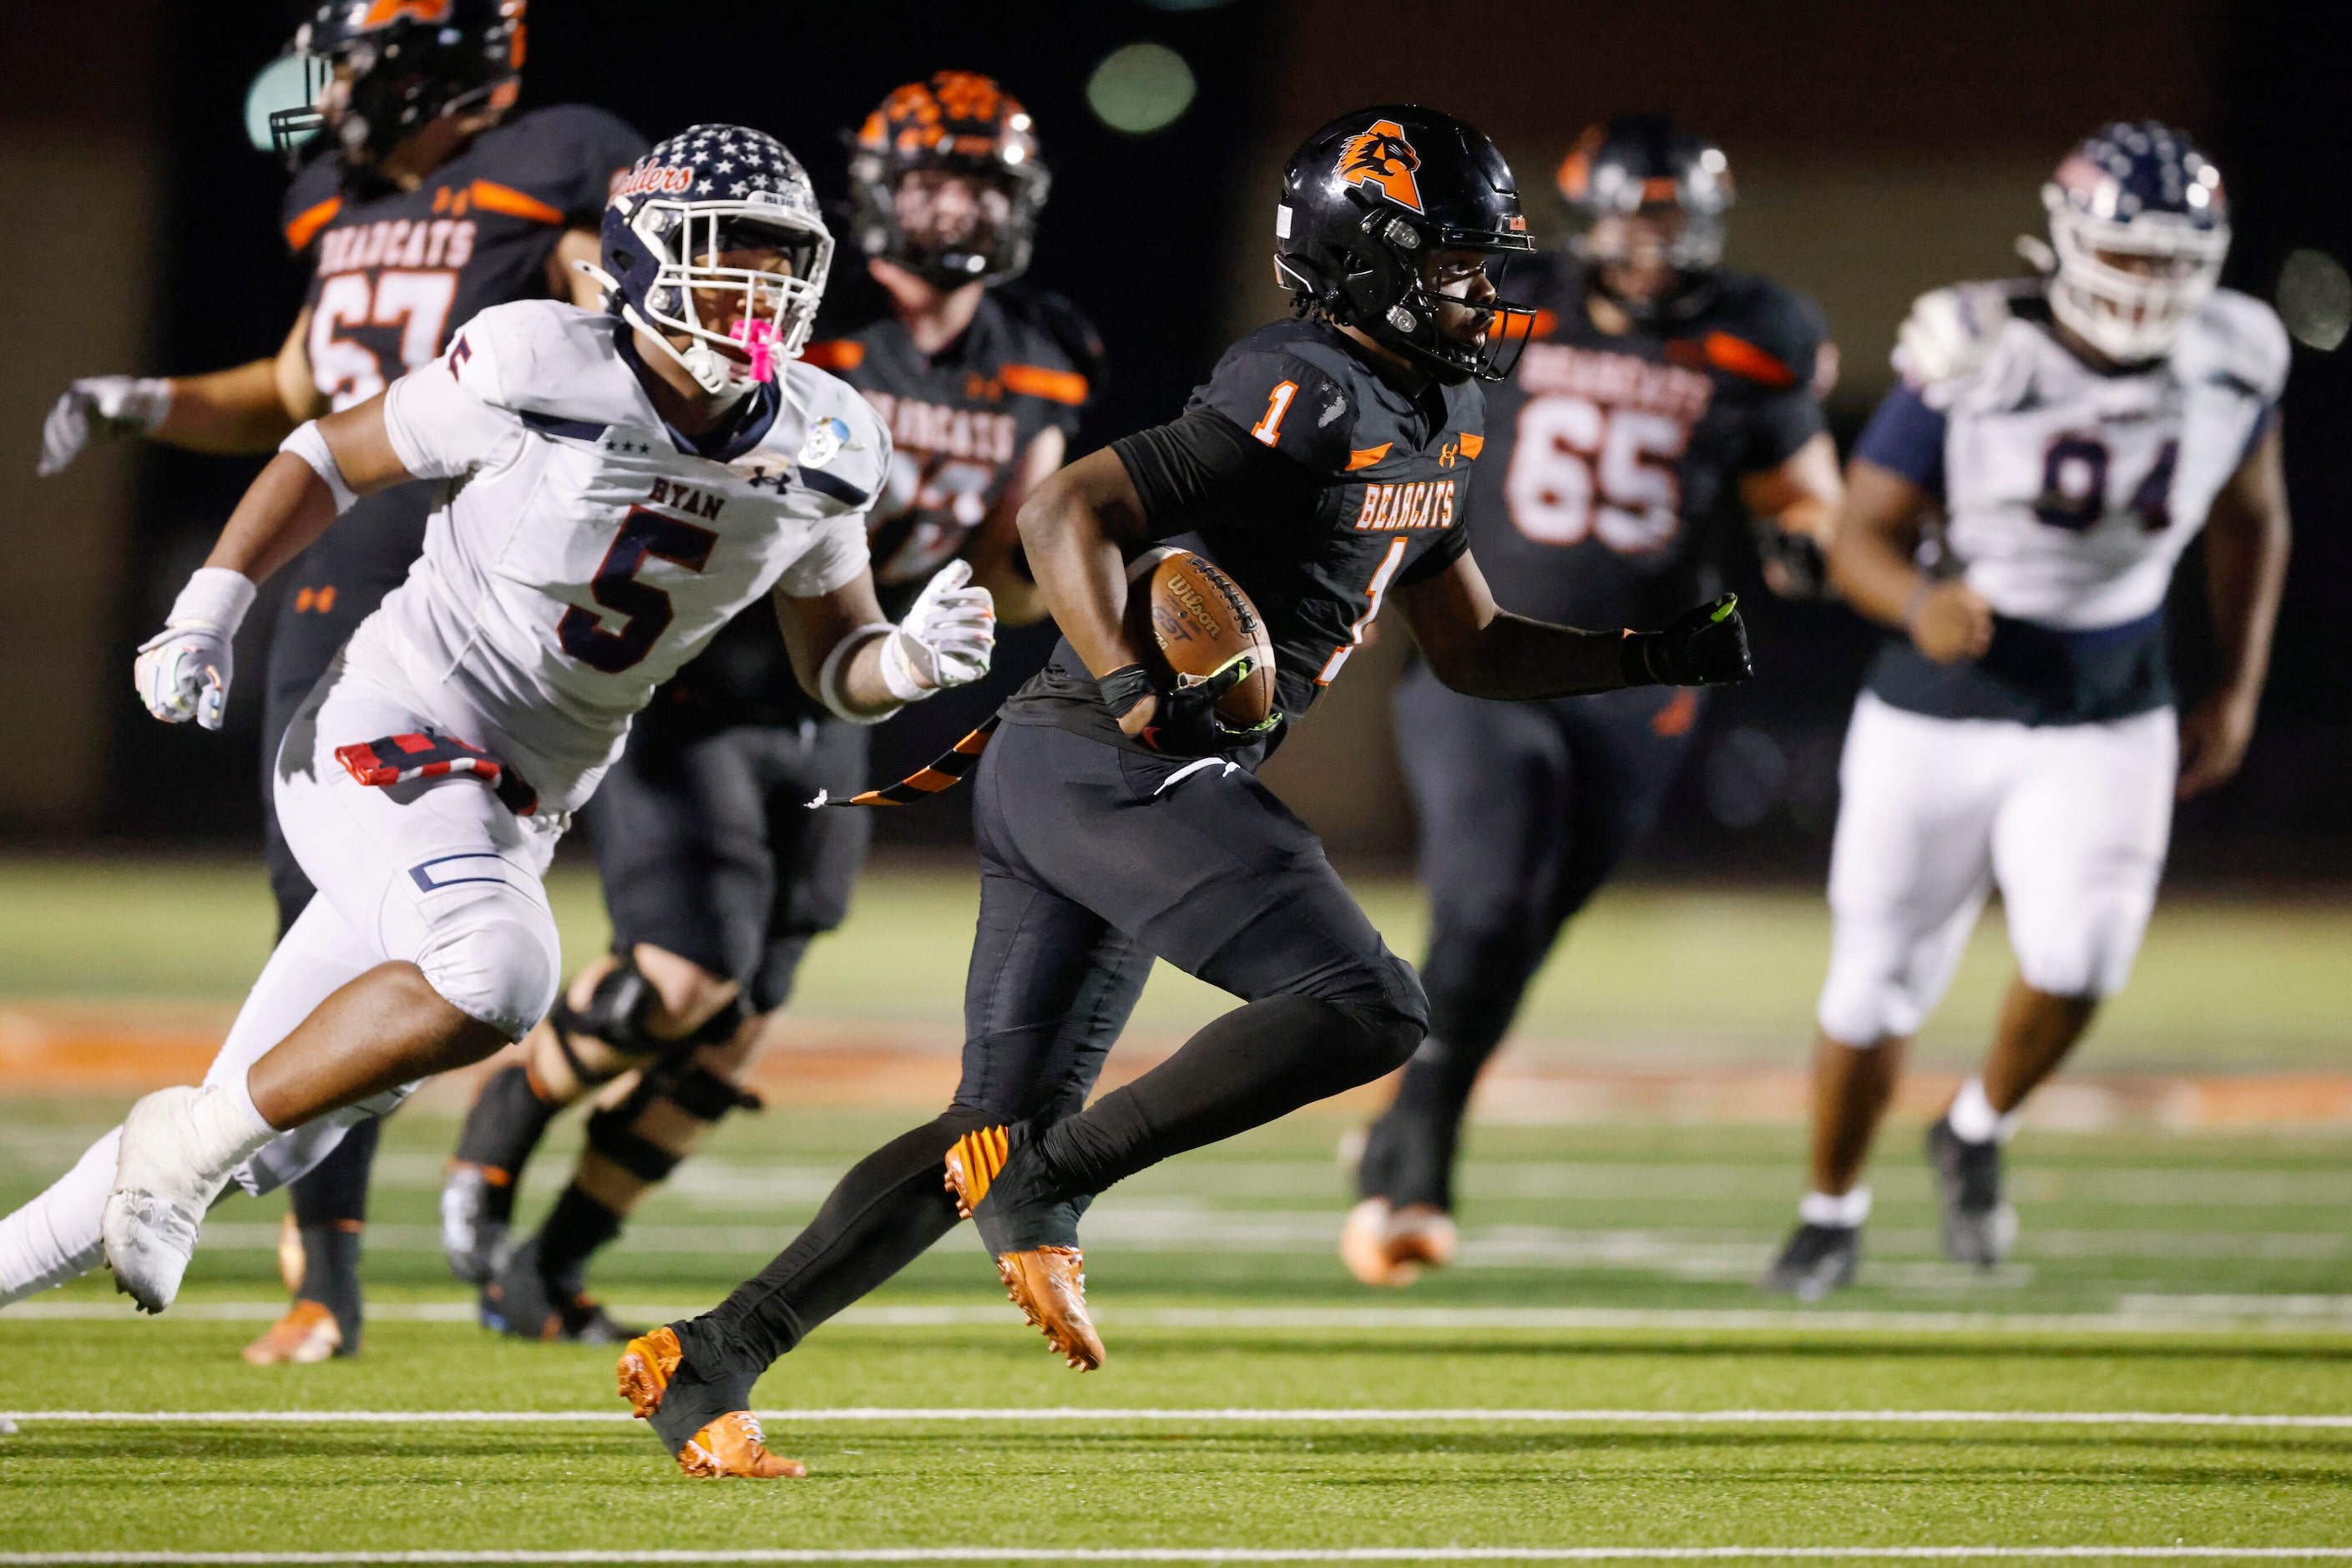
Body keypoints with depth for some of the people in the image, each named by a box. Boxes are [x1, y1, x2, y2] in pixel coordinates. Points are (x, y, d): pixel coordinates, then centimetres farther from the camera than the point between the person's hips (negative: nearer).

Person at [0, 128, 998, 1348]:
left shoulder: (817, 456, 0)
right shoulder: (540, 371, -15)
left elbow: (834, 664, 12)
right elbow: (332, 456, -1)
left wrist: (914, 658, -10)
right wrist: (207, 611, -9)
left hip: (514, 814, 6)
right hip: (385, 732, -6)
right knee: (499, 972, -35)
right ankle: (181, 1148, -19)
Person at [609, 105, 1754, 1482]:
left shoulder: (1430, 415, 17)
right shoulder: (1306, 399, -15)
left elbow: (1472, 648, 26)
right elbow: (1067, 516, -20)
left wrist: (1654, 659, 14)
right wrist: (1136, 692, -32)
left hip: (1062, 788, 10)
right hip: (1111, 774, -10)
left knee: (999, 1132, 11)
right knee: (1366, 1010, -17)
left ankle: (708, 1365, 10)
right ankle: (1048, 1189, -13)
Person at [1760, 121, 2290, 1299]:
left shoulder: (2233, 364, -7)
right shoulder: (1976, 359, -18)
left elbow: (2249, 515, 13)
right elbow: (1861, 535, -12)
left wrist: (2240, 691, 11)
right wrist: (1922, 600, -34)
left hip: (2109, 727, 1)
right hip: (1939, 716, -1)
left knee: (2076, 960, -21)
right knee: (1875, 992, 4)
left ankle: (1977, 1133, 10)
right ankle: (1832, 1210, 32)